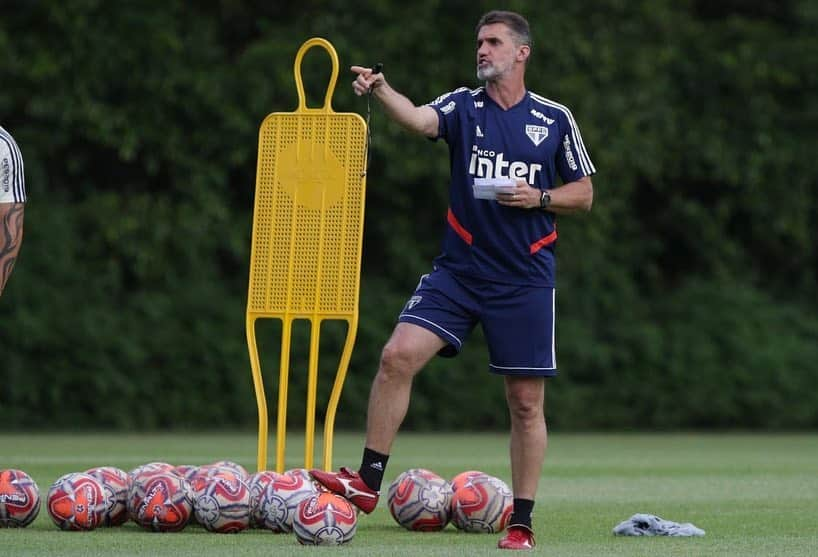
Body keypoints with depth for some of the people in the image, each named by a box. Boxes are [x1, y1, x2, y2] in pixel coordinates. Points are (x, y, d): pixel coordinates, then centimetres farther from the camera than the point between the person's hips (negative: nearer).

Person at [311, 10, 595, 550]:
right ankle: (369, 482, -9)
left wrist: (539, 197, -10)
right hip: (458, 273, 1)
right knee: (398, 356, -16)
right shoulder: (463, 106, 3)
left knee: (526, 402, 1)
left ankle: (522, 523, 10)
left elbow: (584, 194, 9)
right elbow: (420, 119, -20)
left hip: (526, 281, -1)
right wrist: (382, 90, -40)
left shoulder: (555, 119, 3)